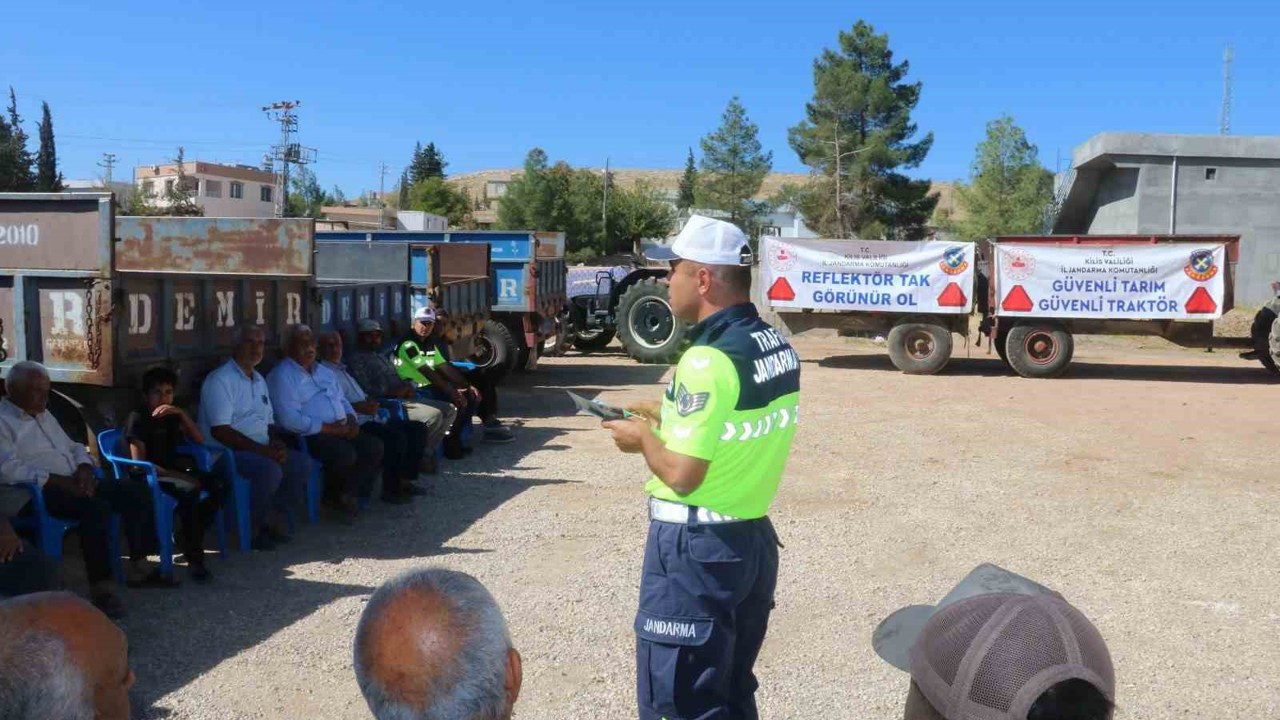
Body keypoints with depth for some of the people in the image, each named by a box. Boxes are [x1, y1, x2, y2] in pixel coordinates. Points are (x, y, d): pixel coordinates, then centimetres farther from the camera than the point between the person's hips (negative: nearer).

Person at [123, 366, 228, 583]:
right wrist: (177, 475, -21)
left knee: (219, 483, -16)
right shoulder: (138, 419, -6)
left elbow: (199, 440, 6)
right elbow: (139, 463, -14)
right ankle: (194, 559, -33)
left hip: (173, 472, 7)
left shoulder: (172, 416, 14)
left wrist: (182, 414, -8)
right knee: (189, 490, -36)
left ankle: (192, 538, -8)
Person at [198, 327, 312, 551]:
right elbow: (220, 431, -18)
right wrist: (262, 450, -21)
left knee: (302, 463, -12)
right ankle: (251, 527, -12)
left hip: (261, 450, 8)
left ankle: (274, 518, 0)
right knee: (269, 470, -32)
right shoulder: (220, 379, -10)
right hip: (227, 452, -8)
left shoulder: (259, 380, 18)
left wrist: (275, 443, -1)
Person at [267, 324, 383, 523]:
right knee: (345, 453, -31)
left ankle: (349, 494, -3)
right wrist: (330, 428, -19)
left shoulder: (323, 371, 20)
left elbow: (342, 401, 23)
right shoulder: (283, 375, -8)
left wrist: (351, 420, -1)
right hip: (308, 436, -8)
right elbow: (290, 419, -20)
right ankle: (336, 496, -3)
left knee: (374, 446, -12)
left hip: (339, 431, 8)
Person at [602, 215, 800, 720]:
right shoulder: (779, 347, 4)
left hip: (696, 548, -9)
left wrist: (644, 437, -5)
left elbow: (681, 475, -23)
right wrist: (669, 419, 13)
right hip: (755, 537, 9)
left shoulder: (707, 359, -22)